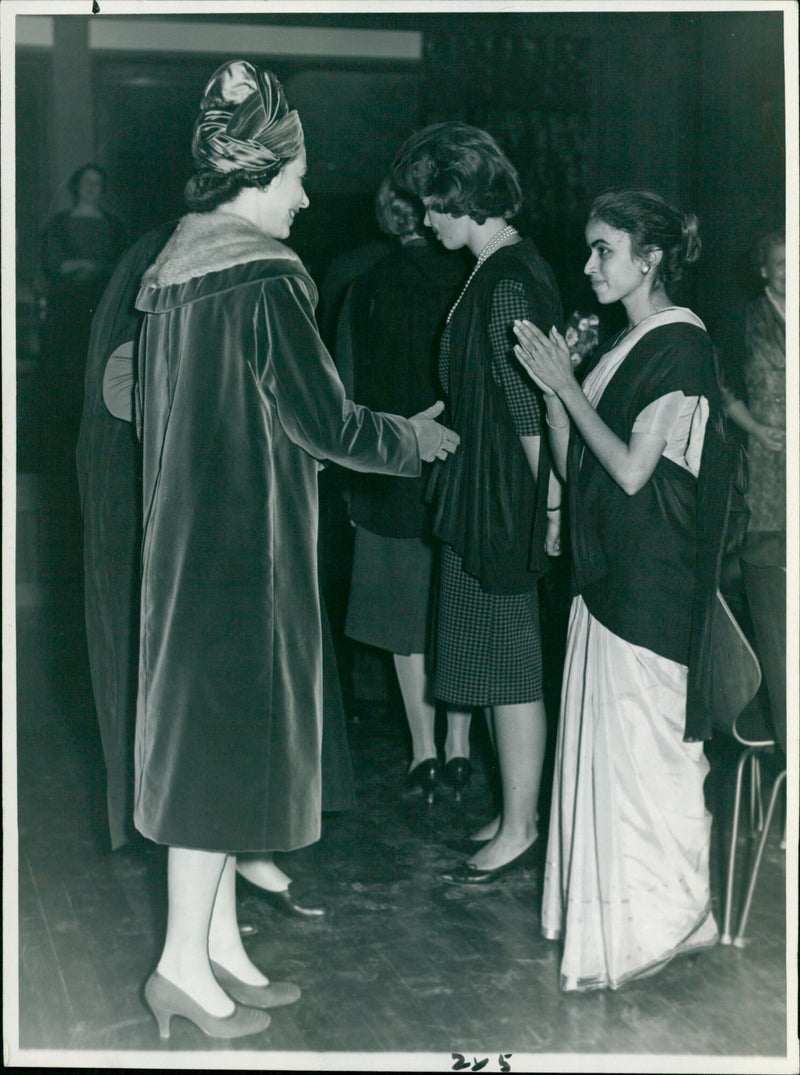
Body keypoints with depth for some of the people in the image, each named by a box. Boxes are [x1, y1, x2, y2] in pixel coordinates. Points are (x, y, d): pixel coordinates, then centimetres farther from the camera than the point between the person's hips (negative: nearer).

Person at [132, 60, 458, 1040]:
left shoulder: (175, 269, 10)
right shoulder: (262, 277, -17)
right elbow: (321, 421, -16)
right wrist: (413, 439, 1)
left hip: (188, 540, 9)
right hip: (247, 545, -9)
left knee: (208, 729, 14)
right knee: (228, 731, -1)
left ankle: (219, 945, 24)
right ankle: (186, 964, 8)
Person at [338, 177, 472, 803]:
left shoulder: (369, 289, -5)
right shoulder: (470, 283, -5)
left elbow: (349, 391, -1)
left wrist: (359, 475, 8)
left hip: (396, 476, -1)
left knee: (408, 615, 8)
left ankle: (425, 752, 13)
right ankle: (460, 750, 17)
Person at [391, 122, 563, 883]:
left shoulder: (509, 283, -19)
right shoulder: (498, 272, 12)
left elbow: (533, 411, -20)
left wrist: (549, 506, -18)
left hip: (504, 503, -10)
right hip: (483, 495, 10)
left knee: (508, 670, 0)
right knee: (498, 667, 16)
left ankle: (518, 829, 11)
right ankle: (516, 812, 27)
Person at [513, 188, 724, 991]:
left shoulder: (678, 343, -12)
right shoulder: (621, 343, 14)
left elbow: (633, 470, -18)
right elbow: (573, 467, 12)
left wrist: (567, 386, -12)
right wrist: (553, 388, -1)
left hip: (650, 582, -9)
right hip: (605, 572, 9)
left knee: (640, 749, -2)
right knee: (604, 745, 13)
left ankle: (656, 924, 12)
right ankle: (604, 909, 25)